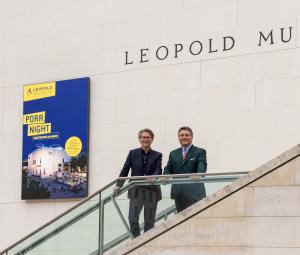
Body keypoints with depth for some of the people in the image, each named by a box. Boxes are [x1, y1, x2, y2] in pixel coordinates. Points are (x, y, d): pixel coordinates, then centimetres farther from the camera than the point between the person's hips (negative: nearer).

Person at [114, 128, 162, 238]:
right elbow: (124, 171, 4)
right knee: (132, 218, -7)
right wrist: (118, 185, -7)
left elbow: (158, 171, -8)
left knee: (149, 221, 7)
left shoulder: (157, 155, 5)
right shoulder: (133, 153, 7)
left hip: (151, 192, 0)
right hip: (136, 191, 0)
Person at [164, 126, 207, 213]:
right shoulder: (173, 154, 19)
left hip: (194, 192, -4)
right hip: (178, 192, 4)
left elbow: (202, 167, -10)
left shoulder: (200, 152, 6)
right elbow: (168, 169, 12)